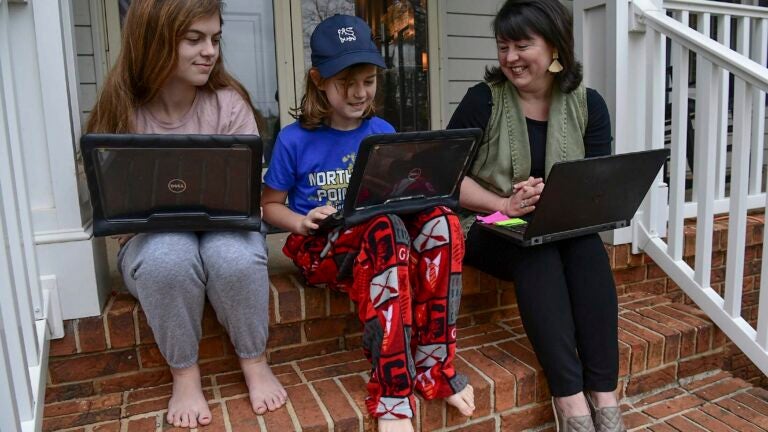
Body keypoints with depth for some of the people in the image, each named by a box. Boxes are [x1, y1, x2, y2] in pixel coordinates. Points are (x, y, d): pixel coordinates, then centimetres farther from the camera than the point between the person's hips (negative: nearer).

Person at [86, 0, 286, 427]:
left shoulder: (229, 103, -8)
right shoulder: (120, 110, -6)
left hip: (223, 228, 0)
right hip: (150, 238, 1)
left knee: (235, 256, -34)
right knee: (168, 257, -35)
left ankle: (255, 362, -7)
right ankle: (184, 373, -10)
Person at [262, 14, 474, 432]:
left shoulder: (382, 132, 6)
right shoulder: (294, 139, -3)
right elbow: (270, 205, 5)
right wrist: (303, 222, -16)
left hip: (381, 239, 4)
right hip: (320, 248, -3)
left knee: (441, 222, -28)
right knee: (385, 228, -37)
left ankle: (432, 364, -20)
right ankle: (393, 391, -31)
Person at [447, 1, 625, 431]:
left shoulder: (588, 104, 3)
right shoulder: (483, 99, -5)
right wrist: (504, 206, -23)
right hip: (489, 227, -2)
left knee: (589, 250, -29)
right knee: (539, 255, -33)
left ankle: (604, 397, -27)